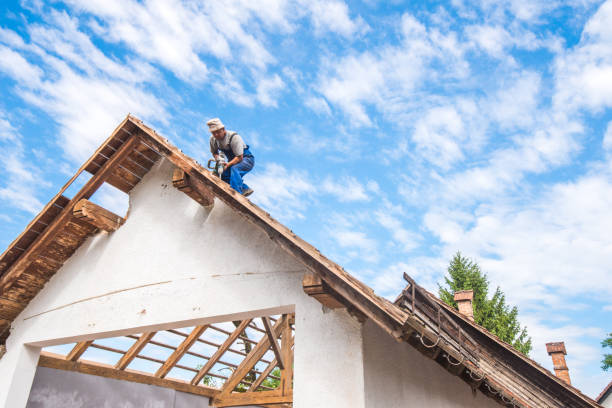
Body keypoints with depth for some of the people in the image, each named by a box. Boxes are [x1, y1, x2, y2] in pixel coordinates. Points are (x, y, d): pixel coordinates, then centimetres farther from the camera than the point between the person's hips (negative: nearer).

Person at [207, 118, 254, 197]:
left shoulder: (234, 137, -28)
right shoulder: (213, 139, -8)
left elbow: (239, 157, -29)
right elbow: (214, 152, 11)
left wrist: (227, 165, -41)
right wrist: (218, 159, -13)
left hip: (246, 159, -8)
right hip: (233, 160, 8)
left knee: (234, 168, -36)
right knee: (225, 179, -6)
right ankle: (245, 189, 5)